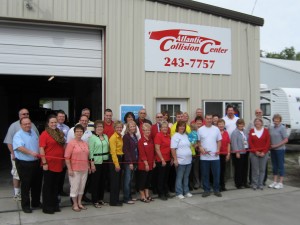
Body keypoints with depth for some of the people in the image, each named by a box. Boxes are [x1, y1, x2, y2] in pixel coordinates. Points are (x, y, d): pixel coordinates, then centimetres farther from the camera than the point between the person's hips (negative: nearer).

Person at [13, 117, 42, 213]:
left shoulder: (33, 132, 10)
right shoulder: (18, 135, -11)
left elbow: (38, 144, 19)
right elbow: (20, 147, -27)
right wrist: (31, 152, -40)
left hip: (36, 163, 7)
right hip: (24, 164, -6)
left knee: (37, 184, 14)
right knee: (25, 185, 1)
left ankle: (36, 202, 28)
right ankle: (25, 205, 13)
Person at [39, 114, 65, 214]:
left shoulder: (60, 133, 12)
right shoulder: (44, 134, -8)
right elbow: (41, 149, -12)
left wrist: (64, 161, 15)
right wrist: (44, 163, -17)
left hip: (58, 164, 6)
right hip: (49, 165, -6)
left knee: (56, 186, 15)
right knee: (48, 186, 4)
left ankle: (55, 205, 26)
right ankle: (47, 207, 14)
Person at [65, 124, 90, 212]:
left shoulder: (85, 143, 10)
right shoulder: (71, 143, -9)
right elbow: (67, 157, -12)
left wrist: (88, 166, 15)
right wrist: (69, 169, -15)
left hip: (84, 169, 6)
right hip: (75, 170, -6)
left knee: (82, 186, 13)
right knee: (75, 187, 3)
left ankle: (79, 203, 27)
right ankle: (75, 205, 16)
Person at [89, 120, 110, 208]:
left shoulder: (106, 136, 12)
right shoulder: (92, 137, -5)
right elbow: (91, 151, -9)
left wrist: (109, 159, 8)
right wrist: (92, 163, -14)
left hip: (105, 161, 6)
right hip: (96, 162, -6)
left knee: (103, 181, 12)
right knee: (95, 181, 0)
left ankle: (101, 199, 23)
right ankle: (95, 201, 8)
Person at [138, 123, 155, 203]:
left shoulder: (151, 140, 9)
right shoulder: (141, 141, -11)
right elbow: (142, 154, -15)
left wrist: (153, 162, 10)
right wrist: (146, 164, -16)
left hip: (150, 164, 7)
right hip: (143, 164, -7)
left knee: (148, 179, 14)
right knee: (142, 180, 2)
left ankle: (147, 195, 24)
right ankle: (142, 196, 10)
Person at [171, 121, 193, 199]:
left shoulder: (186, 135, 13)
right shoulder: (175, 136, -8)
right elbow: (173, 149, -13)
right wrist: (175, 159, -17)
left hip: (188, 160, 7)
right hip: (180, 161, -7)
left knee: (186, 177, 14)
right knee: (179, 177, 1)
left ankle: (186, 191, 23)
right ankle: (179, 193, 8)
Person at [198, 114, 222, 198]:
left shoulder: (216, 129, 6)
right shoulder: (200, 129, 1)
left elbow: (219, 140, 8)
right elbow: (198, 141, 3)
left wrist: (218, 149, -5)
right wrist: (200, 148, -13)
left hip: (215, 156, 1)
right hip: (204, 156, -1)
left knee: (216, 174, 5)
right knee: (205, 174, 6)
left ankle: (216, 190, 18)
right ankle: (206, 190, 16)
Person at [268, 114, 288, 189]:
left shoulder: (282, 128, -10)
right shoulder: (271, 128, 9)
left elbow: (286, 140, -13)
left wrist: (276, 145, -15)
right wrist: (270, 145, 1)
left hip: (280, 149, -6)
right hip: (273, 150, 6)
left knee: (280, 166, 0)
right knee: (274, 166, 12)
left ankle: (280, 183, 7)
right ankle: (275, 181, 20)